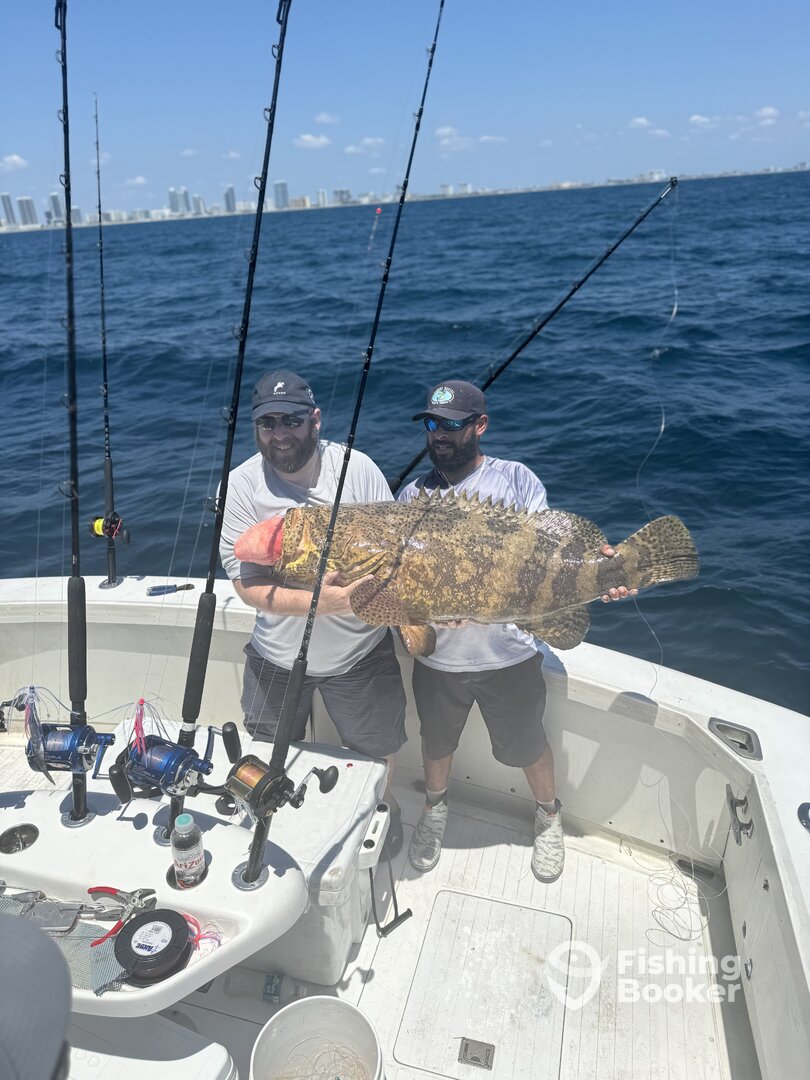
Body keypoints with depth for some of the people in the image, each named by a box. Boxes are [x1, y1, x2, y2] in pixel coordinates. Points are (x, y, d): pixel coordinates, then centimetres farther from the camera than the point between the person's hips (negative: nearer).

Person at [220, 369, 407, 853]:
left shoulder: (357, 468, -15)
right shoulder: (242, 485, -15)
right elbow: (248, 584, -18)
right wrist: (316, 602, -33)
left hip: (361, 650, 0)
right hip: (278, 655, 1)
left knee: (378, 748, 19)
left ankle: (383, 805, 53)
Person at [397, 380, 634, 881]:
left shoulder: (517, 479, -5)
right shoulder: (414, 495, 1)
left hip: (510, 653, -2)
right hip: (438, 656, 2)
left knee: (527, 746, 17)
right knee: (436, 743, 22)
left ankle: (549, 816, 48)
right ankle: (436, 808, 54)